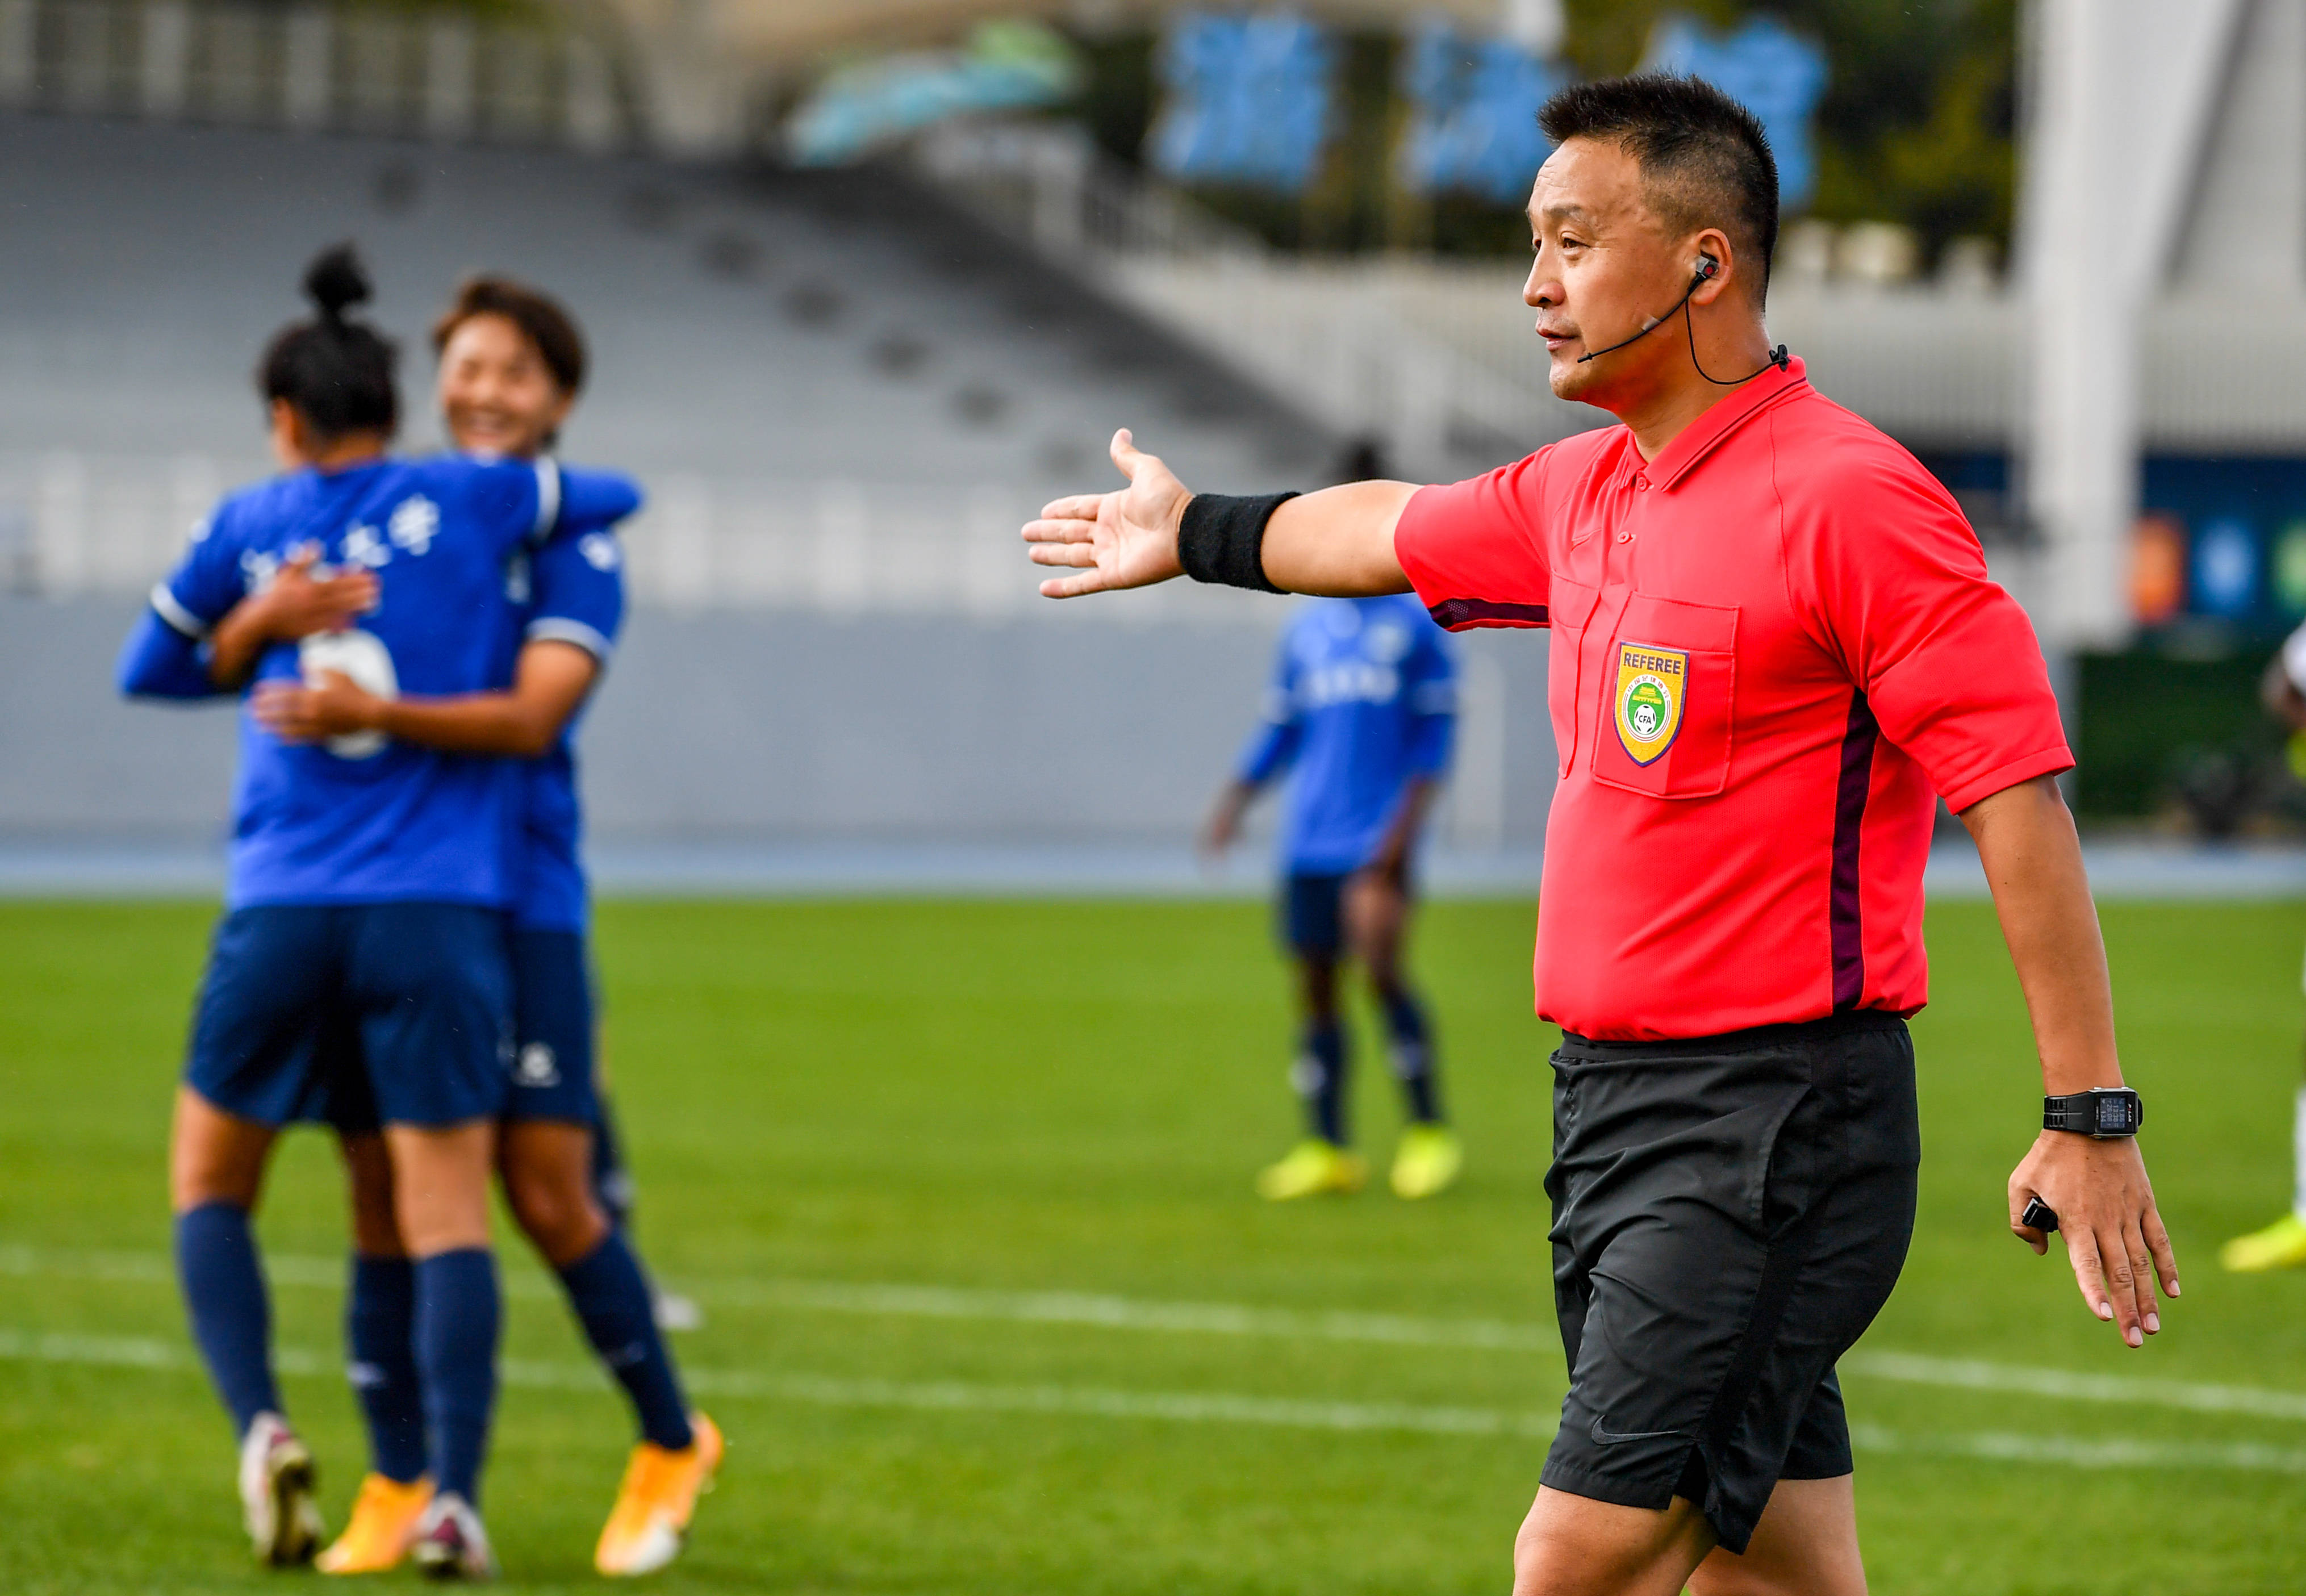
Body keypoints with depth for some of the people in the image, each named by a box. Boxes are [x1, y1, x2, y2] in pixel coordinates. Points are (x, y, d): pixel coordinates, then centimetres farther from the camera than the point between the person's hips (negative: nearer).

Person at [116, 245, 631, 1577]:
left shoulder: (252, 526, 9)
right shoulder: (471, 500, 5)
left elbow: (148, 671, 21)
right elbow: (617, 496, 21)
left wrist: (261, 626, 8)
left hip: (282, 915, 1)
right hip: (442, 917, -1)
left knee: (210, 1186, 16)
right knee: (449, 1211, -3)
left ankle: (262, 1427, -5)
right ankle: (455, 1500, -17)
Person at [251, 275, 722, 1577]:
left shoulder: (575, 551, -2)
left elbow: (531, 716, -18)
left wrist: (372, 715, -30)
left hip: (517, 907, -3)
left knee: (551, 1198, -4)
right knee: (384, 1198, 1)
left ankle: (673, 1444, 16)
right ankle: (398, 1487, 10)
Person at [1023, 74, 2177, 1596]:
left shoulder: (1847, 496, -14)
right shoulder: (1588, 490, 13)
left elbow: (2020, 792, -17)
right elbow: (1405, 530, 35)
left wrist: (2090, 1121, -20)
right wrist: (1197, 534, 52)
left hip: (1773, 1121, -8)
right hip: (1613, 1101, 8)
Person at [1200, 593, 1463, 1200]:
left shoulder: (1416, 623, 1)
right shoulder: (1305, 630, 15)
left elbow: (1435, 733, 0)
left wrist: (1406, 824, -10)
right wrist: (1232, 803, 7)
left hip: (1376, 841, -5)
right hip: (1309, 840, 5)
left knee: (1380, 969, -15)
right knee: (1314, 982, 2)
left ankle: (1429, 1133, -2)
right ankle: (1327, 1147, 8)